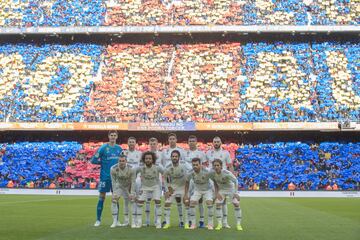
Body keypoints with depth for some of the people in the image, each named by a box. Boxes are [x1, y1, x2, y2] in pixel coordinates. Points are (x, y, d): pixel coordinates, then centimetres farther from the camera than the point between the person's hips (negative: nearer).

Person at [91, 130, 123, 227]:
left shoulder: (119, 149, 6)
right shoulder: (103, 148, -6)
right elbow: (93, 160, -7)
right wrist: (104, 163, -6)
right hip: (105, 176, -3)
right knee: (102, 197, 1)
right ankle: (98, 220, 11)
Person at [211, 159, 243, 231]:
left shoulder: (227, 173, -33)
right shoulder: (212, 173, -20)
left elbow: (235, 181, -23)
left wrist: (235, 193, -29)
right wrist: (216, 193, -6)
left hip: (231, 188, -3)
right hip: (221, 190, 3)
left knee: (236, 204, -14)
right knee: (218, 204, -14)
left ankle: (238, 224, -1)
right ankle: (219, 224, -1)